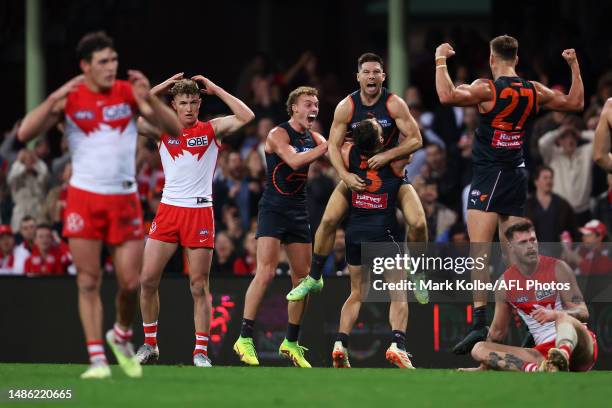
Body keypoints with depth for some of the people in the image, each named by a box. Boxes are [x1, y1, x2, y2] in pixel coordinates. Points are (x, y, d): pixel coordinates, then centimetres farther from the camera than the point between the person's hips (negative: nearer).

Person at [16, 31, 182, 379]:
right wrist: (55, 99, -21)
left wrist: (149, 98, -22)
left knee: (131, 282, -1)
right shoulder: (70, 98, -1)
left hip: (125, 198, 1)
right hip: (85, 197, -1)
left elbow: (174, 129, -6)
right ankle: (97, 358, 1)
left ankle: (122, 335, 28)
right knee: (89, 281, -3)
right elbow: (25, 133, -10)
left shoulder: (129, 92, 0)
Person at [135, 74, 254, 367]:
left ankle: (201, 351, 5)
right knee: (147, 279, -4)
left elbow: (246, 117, -7)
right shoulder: (162, 131, 8)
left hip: (200, 212, -2)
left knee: (199, 286, -1)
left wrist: (215, 89, -4)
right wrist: (158, 89, -1)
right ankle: (150, 345, 11)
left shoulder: (211, 130, 5)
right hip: (168, 209, 2)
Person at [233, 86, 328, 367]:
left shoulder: (313, 138, 13)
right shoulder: (279, 134, -9)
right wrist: (326, 147, -23)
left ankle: (291, 343, 16)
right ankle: (245, 338, -15)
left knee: (302, 278, 6)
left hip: (299, 212, 7)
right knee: (266, 273, -18)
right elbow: (294, 160, -25)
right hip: (274, 208, -7)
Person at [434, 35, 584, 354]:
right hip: (517, 176, 6)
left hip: (488, 176, -6)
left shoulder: (487, 89, -11)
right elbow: (575, 103, 20)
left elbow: (447, 96, -27)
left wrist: (441, 61, -14)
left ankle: (479, 323, -23)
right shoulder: (534, 91, 6)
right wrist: (574, 66, 30)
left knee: (480, 252, -12)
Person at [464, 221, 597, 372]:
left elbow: (583, 313, -8)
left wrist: (555, 314, -28)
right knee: (478, 349, -14)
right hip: (544, 352, 4)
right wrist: (484, 367, 21)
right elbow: (498, 330, 20)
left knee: (564, 317, -37)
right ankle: (534, 369, -43)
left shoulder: (557, 268, -2)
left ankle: (563, 358, -73)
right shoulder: (505, 282, 8)